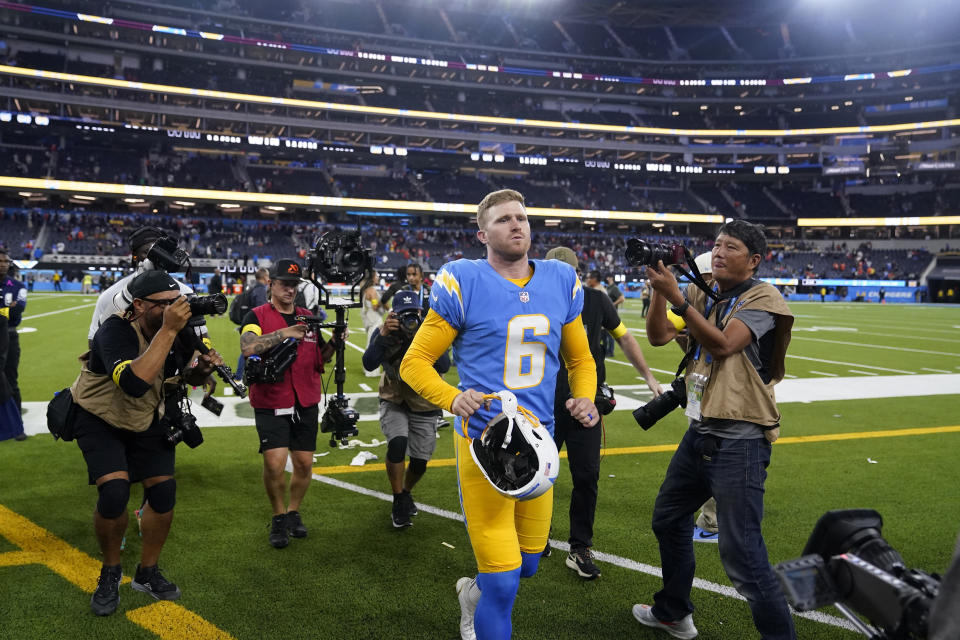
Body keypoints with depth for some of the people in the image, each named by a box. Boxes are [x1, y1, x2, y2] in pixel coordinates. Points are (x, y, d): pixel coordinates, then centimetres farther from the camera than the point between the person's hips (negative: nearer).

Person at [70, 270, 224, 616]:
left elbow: (187, 377, 4)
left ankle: (147, 572, 19)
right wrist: (168, 330, -49)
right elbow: (135, 383, -48)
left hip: (149, 418, 5)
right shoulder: (115, 331, -31)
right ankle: (110, 572, 7)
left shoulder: (181, 331, -14)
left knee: (164, 490, -4)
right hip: (100, 418, -5)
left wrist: (202, 368, -20)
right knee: (114, 492, -20)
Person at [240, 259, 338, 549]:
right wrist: (284, 333, -26)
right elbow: (247, 347, -23)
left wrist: (333, 342, -1)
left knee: (304, 464, 6)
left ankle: (293, 512, 29)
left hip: (306, 403, 4)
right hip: (271, 404, -4)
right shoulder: (257, 316, -2)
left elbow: (319, 359, 17)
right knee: (275, 463, -13)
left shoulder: (309, 317, 12)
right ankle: (278, 517, 11)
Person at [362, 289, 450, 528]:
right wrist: (383, 335, -37)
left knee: (420, 461, 6)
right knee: (398, 443, -25)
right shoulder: (384, 332, -12)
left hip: (424, 407, 1)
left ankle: (406, 493, 40)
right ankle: (399, 502, -5)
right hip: (394, 402, 0)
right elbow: (369, 364, -26)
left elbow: (444, 366, -29)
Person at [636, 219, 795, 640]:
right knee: (668, 519, 21)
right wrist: (658, 290, -15)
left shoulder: (762, 299, -11)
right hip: (699, 432, 8)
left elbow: (722, 344, -25)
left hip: (739, 442, -8)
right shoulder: (701, 294, 8)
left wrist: (675, 296, -28)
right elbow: (658, 336, -1)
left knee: (740, 552, -10)